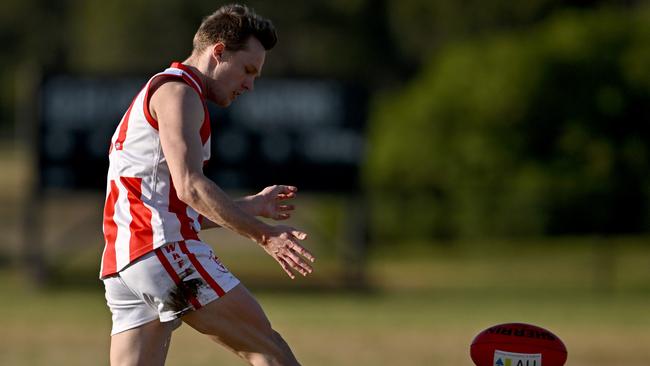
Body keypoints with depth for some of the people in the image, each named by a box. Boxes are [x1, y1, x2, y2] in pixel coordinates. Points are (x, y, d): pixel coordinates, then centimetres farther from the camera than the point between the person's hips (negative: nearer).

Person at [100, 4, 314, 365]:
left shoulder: (156, 93, 29)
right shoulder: (177, 91, -4)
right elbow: (190, 186, -17)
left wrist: (250, 206, 28)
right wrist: (264, 235, -16)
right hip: (163, 248, -10)